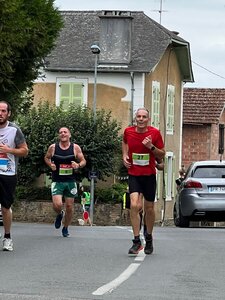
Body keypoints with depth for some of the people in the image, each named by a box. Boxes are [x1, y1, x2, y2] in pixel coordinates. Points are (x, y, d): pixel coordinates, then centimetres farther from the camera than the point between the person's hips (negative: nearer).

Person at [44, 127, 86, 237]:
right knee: (57, 205, -17)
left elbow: (83, 161, 6)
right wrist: (50, 165, -5)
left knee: (69, 206, 6)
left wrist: (78, 165, -16)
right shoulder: (53, 147, -2)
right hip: (57, 181, -1)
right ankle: (60, 214, 20)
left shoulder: (75, 148, -1)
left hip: (71, 181, 1)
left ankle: (65, 228, 27)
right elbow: (46, 158, 15)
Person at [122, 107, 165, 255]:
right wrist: (125, 155, 6)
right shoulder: (128, 131, -2)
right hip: (134, 175, 0)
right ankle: (136, 241, -13)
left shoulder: (155, 133, -6)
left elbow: (162, 155, 1)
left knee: (149, 208, 10)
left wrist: (151, 147, -17)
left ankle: (149, 238, 32)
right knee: (135, 205, -17)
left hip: (149, 175, 0)